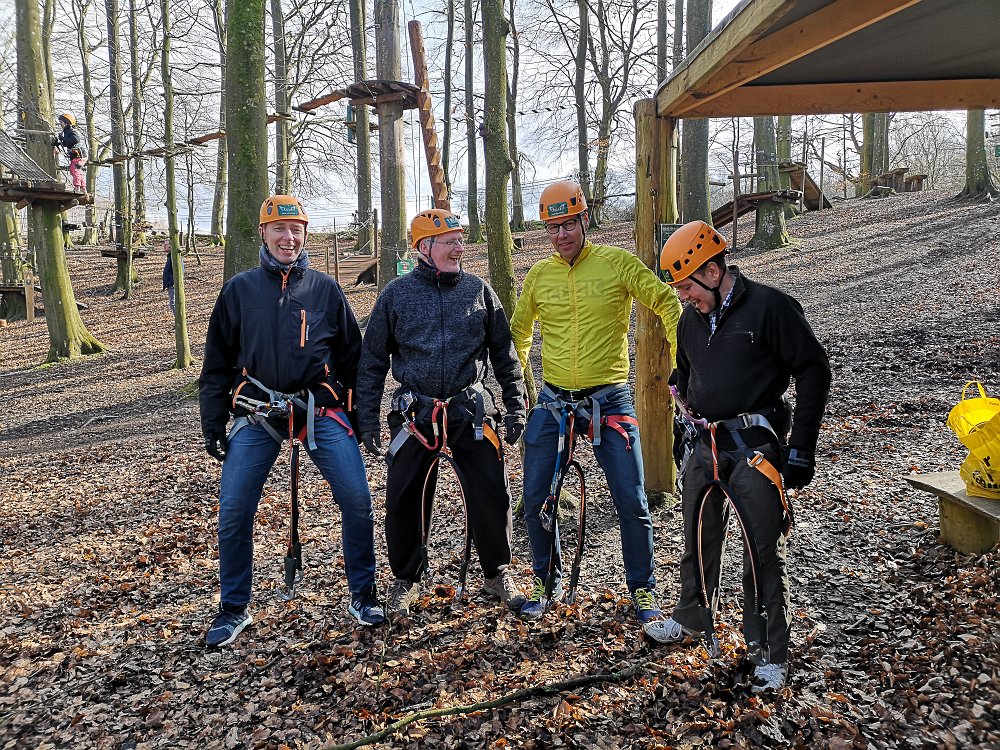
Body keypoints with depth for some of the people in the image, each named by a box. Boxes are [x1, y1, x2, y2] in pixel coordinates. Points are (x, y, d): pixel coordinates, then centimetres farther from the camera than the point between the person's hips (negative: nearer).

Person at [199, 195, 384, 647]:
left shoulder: (325, 290, 7)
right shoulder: (239, 291, 6)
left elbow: (351, 355, 11)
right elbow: (217, 363, 9)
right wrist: (213, 424, 4)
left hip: (320, 410, 0)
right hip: (257, 416, 1)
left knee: (358, 502, -7)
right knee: (233, 512, -2)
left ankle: (362, 596, 14)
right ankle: (234, 609, 19)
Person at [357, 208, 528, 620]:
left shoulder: (478, 290, 6)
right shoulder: (396, 293, 3)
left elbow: (504, 354, 10)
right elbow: (372, 360, 7)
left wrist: (515, 408, 5)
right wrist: (367, 419, 2)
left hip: (472, 411, 1)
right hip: (416, 414, 0)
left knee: (492, 494, -1)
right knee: (403, 500, 2)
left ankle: (497, 574, 23)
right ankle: (405, 580, 25)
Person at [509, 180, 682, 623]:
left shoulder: (617, 262, -5)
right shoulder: (539, 274, 5)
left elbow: (668, 305, -3)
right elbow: (519, 330, 19)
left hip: (609, 400, -3)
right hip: (553, 402, 3)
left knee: (632, 503, -2)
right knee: (536, 502, 5)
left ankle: (642, 590, 19)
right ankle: (547, 581, 27)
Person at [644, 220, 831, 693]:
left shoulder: (769, 307, -10)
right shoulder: (690, 320, 10)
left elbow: (813, 371, -8)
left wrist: (801, 447, -10)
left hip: (755, 447, -6)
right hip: (704, 446, 6)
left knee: (762, 552, -1)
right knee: (699, 541, 18)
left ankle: (769, 653, 13)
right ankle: (693, 618, 39)